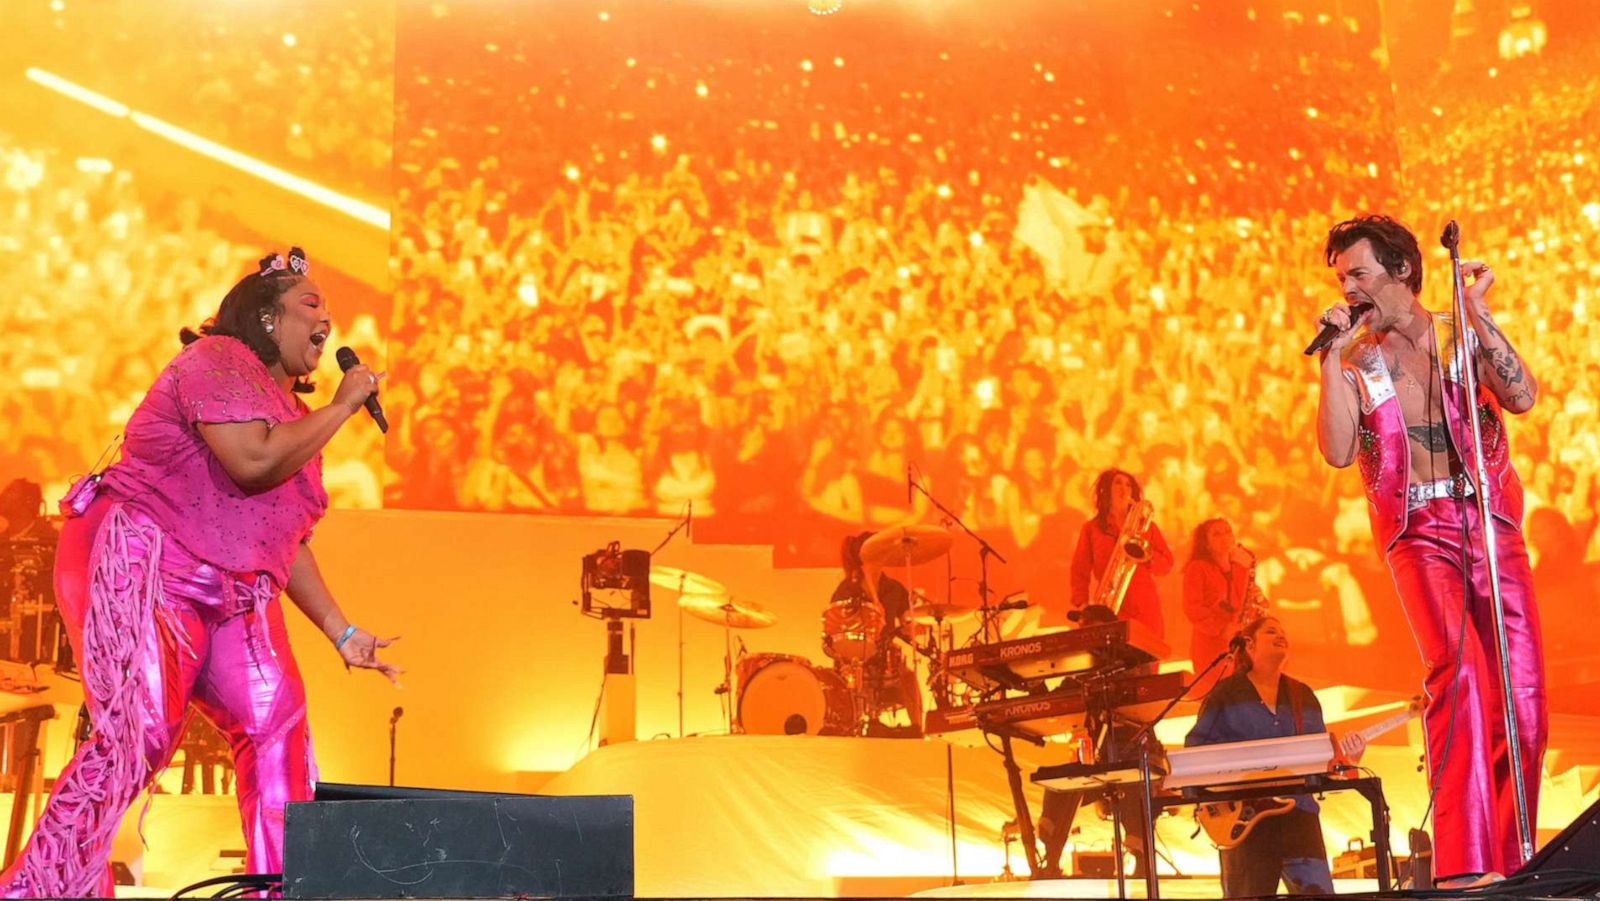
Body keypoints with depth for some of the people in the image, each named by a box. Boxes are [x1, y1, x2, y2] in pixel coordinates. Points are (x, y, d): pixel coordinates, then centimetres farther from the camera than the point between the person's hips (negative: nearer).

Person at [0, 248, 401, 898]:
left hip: (229, 593, 9)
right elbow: (252, 461, -22)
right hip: (141, 562, -9)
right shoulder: (217, 359, -5)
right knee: (140, 730, -22)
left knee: (278, 718, -7)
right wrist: (342, 406, -10)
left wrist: (342, 633, 17)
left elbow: (286, 540, 22)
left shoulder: (294, 418, 21)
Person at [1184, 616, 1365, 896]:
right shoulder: (1226, 693, 5)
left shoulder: (1303, 695, 18)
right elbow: (1195, 747, 1)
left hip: (1297, 810, 4)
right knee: (1246, 894, -4)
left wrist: (1345, 756, -3)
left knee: (1317, 891, -7)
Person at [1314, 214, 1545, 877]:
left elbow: (1523, 396, -10)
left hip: (1491, 521, 2)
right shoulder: (1354, 361, 6)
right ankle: (1465, 863, -25)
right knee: (1459, 671, -23)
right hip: (1420, 529, -2)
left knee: (1524, 696, -2)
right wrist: (1333, 355, -10)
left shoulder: (1464, 334, 7)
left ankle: (1512, 860, 14)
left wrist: (1478, 313, -11)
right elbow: (1338, 452, -9)